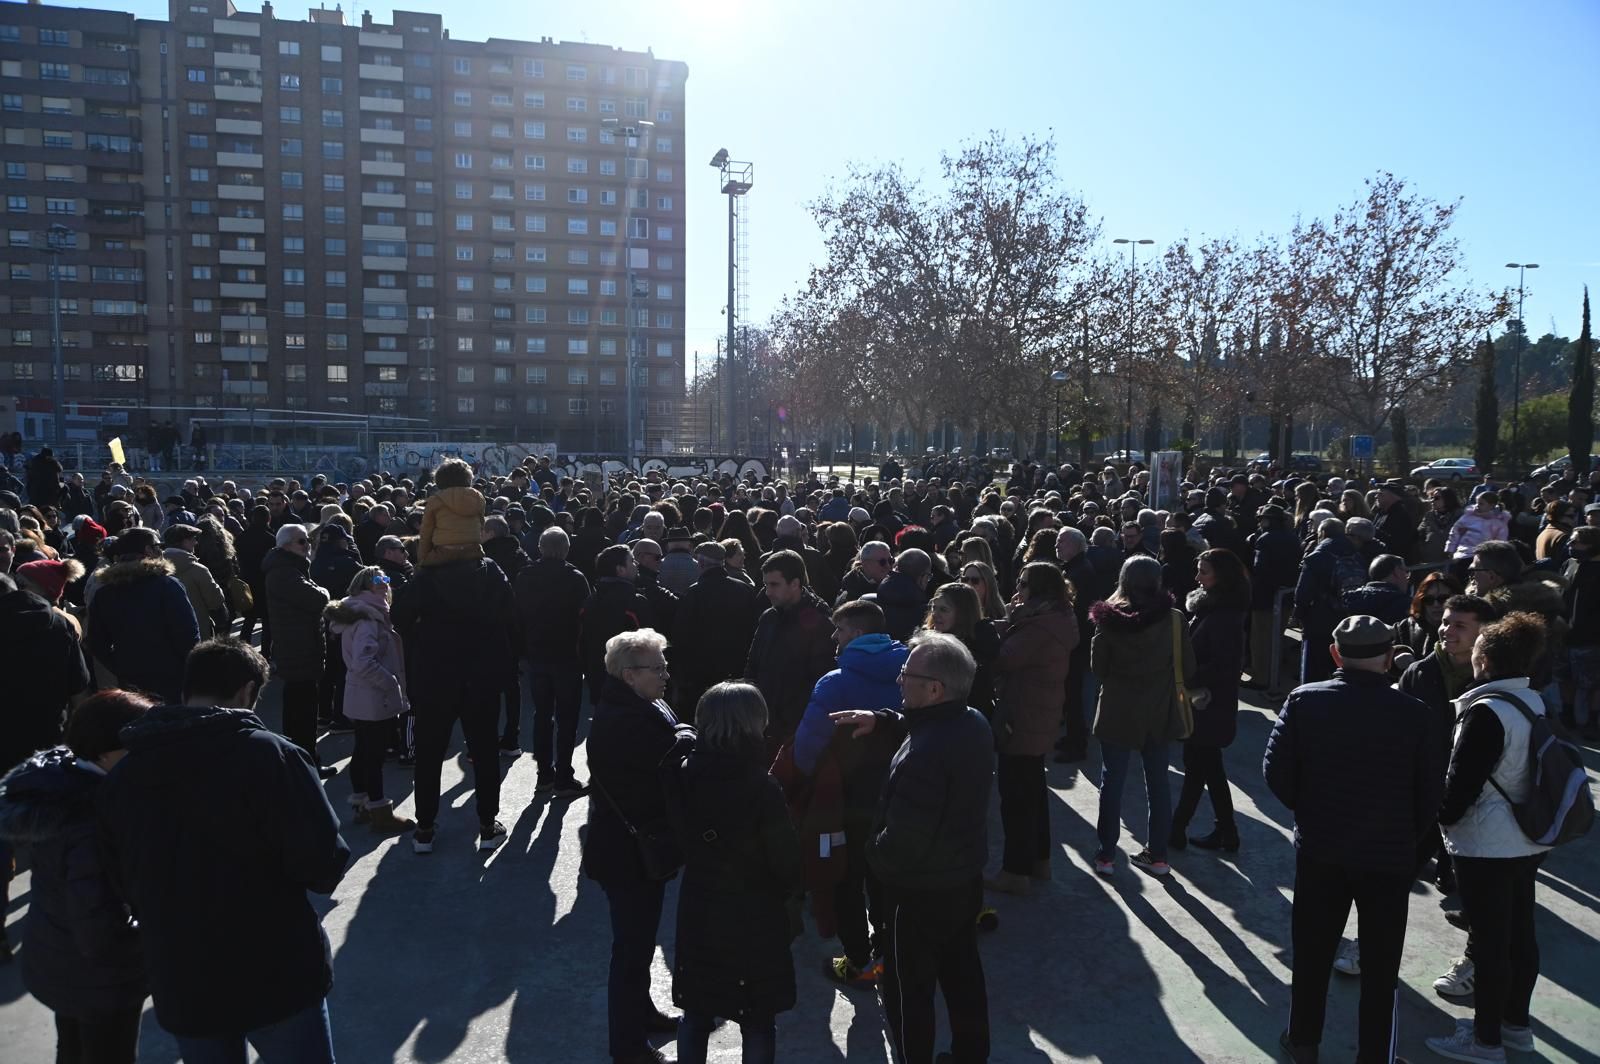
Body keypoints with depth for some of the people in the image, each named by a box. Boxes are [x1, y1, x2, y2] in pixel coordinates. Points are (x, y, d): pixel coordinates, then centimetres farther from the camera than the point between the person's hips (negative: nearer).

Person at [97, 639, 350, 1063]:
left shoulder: (121, 774, -1)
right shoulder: (269, 754, -18)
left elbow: (120, 883, 10)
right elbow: (324, 863, -20)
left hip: (180, 988, 5)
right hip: (277, 977, -4)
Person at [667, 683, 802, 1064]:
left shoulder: (684, 775, -9)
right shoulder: (762, 788, -24)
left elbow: (679, 834, 3)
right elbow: (785, 857, -15)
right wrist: (792, 892, 5)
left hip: (697, 911, 5)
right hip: (753, 918, -5)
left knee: (695, 1014, 20)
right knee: (757, 1020, 13)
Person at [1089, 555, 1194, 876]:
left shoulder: (1109, 618, -12)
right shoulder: (1173, 618, -10)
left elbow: (1097, 668, -3)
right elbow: (1188, 670, -3)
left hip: (1118, 712, -2)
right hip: (1159, 712, 2)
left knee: (1112, 783, 9)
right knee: (1158, 783, 14)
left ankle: (1106, 855, 14)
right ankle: (1157, 855, 22)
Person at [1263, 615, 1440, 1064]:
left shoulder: (1304, 700, -10)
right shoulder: (1413, 713, -11)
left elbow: (1276, 769, -9)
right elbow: (1429, 793, -4)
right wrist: (1413, 847, 11)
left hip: (1320, 848, 1)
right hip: (1391, 856, -1)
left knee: (1313, 949, 17)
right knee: (1381, 961, 13)